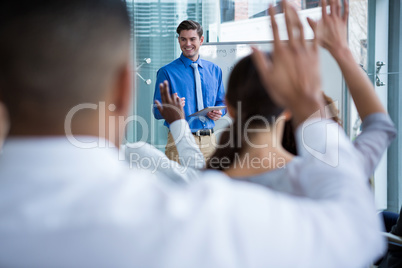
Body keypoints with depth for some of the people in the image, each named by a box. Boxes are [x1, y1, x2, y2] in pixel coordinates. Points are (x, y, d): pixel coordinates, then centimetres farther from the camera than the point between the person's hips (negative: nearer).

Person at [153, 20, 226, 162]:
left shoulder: (214, 70, 14)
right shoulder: (167, 72, -1)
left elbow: (221, 102, 21)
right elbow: (157, 112, -2)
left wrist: (218, 112, -1)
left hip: (209, 140, 4)